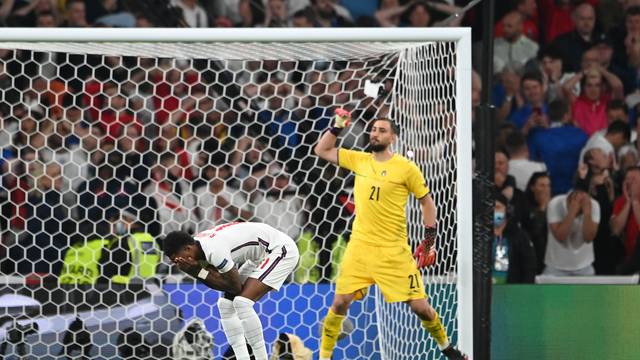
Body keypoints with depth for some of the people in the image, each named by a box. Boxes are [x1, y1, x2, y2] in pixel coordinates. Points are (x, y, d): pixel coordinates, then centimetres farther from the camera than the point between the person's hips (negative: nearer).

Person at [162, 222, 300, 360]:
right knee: (225, 304, 5)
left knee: (242, 302, -23)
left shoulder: (214, 250, -31)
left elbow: (236, 287, -21)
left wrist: (200, 272, -21)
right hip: (261, 255, 10)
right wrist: (196, 270, -16)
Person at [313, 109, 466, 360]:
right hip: (359, 248, 3)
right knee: (339, 303, -5)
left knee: (419, 306, -1)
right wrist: (337, 126, 1)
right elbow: (321, 151, 15)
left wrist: (430, 240, 1)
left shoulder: (406, 168, -4)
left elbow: (426, 202, 4)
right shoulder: (359, 160, 6)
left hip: (393, 251, -3)